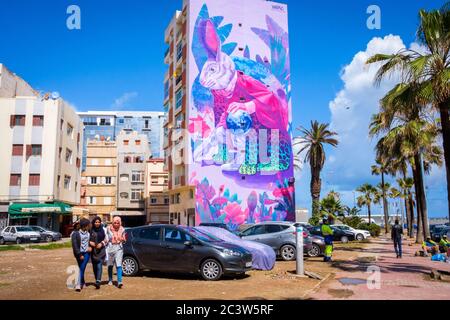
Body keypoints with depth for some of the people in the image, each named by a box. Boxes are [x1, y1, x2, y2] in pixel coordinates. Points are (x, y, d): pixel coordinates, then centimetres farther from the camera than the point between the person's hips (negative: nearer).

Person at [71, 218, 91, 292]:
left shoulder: (88, 232, 1)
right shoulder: (76, 233, -11)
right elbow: (74, 245, -11)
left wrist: (90, 247, -1)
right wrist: (79, 255, -12)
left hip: (86, 252, 1)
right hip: (79, 253, -1)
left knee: (82, 268, -6)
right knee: (81, 268, 9)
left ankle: (79, 284, -6)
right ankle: (83, 283, 23)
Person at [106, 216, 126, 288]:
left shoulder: (122, 230, 2)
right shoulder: (109, 229, -2)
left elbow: (124, 240, 8)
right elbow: (106, 238, 8)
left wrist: (122, 239, -12)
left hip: (119, 248, -1)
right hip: (111, 248, 1)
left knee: (119, 265, -11)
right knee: (110, 265, 11)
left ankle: (119, 282, -17)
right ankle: (110, 280, 29)